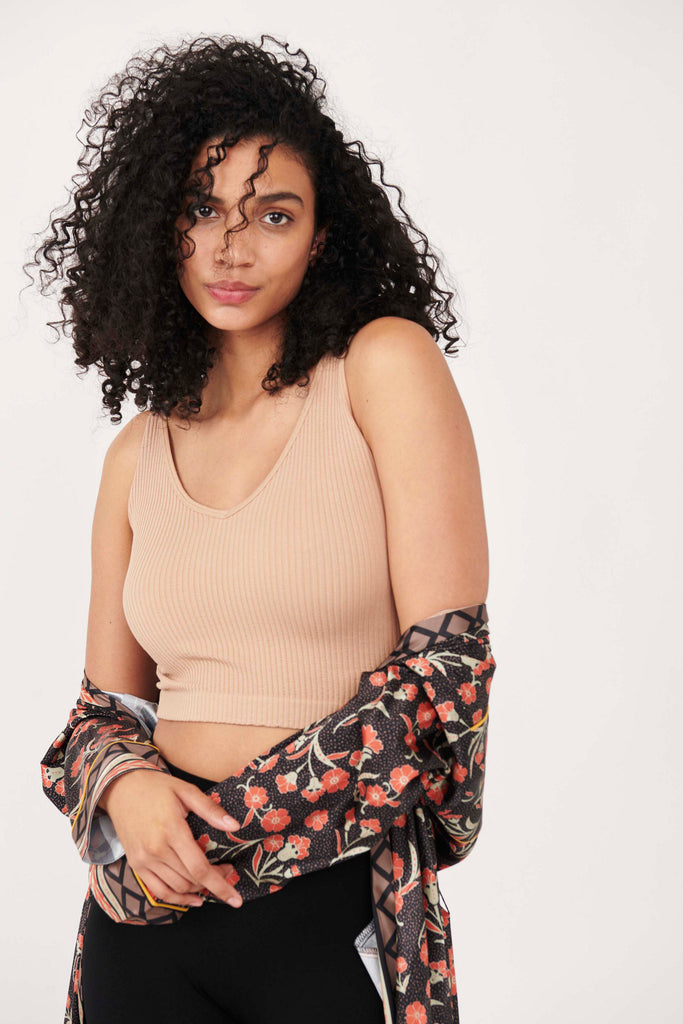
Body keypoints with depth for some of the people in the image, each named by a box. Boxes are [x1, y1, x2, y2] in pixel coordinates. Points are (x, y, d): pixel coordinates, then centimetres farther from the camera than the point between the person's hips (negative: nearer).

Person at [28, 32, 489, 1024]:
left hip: (336, 910, -4)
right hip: (151, 909, 4)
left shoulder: (388, 365, -6)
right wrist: (130, 787, -9)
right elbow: (107, 700, 12)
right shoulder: (140, 451, 8)